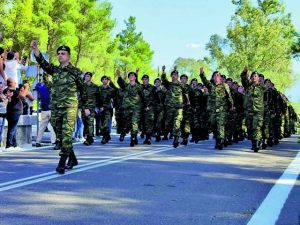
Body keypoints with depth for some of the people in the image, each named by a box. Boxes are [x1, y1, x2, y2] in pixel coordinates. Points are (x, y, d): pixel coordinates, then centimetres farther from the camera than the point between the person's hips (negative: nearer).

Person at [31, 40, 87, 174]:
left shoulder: (75, 71, 2)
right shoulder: (54, 70, 13)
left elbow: (83, 90, 5)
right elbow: (42, 62, -4)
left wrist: (86, 107, 4)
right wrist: (35, 49, -20)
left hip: (69, 107, -5)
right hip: (55, 108, 5)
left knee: (66, 135, -14)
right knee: (59, 136, 10)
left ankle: (62, 163, -16)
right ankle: (72, 159, 25)